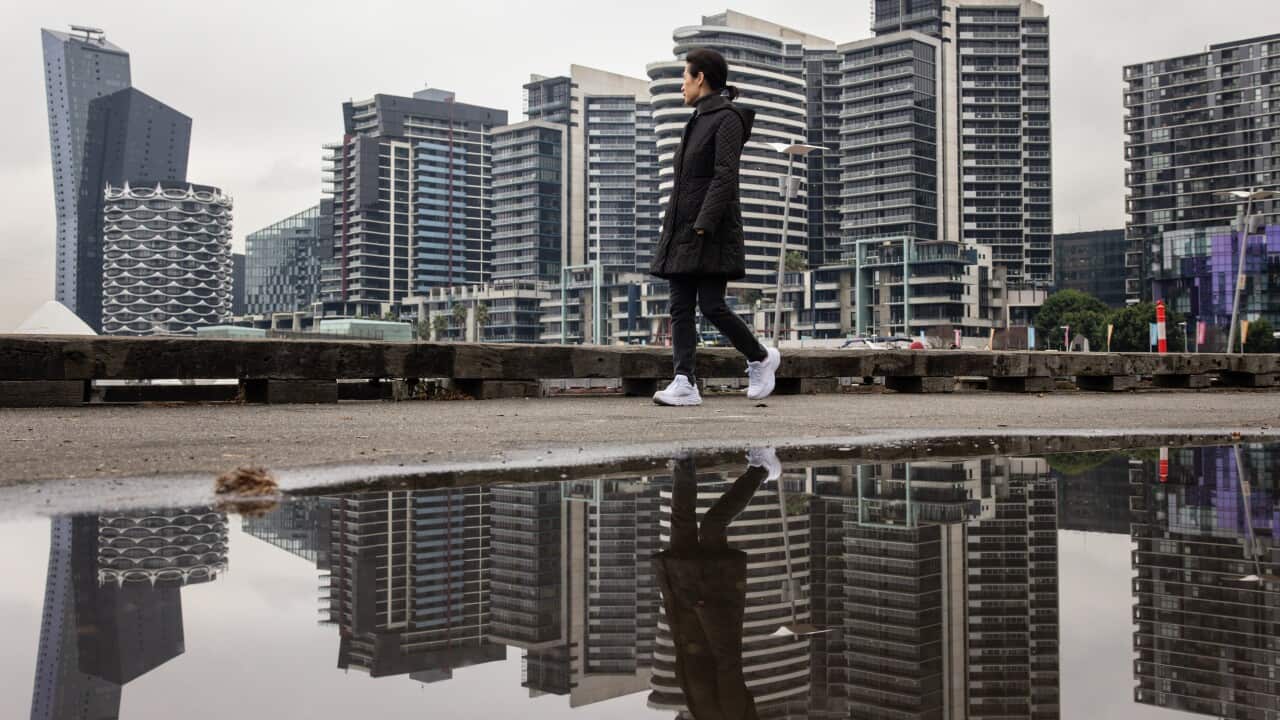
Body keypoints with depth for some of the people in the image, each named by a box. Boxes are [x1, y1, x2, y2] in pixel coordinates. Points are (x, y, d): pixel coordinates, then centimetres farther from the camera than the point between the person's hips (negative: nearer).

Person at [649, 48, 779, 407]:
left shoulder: (728, 119, -7)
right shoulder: (699, 121, 20)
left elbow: (725, 178, -17)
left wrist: (702, 227, -24)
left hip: (712, 230, -8)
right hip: (683, 230, 8)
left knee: (712, 306, -11)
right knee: (681, 307, -2)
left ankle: (761, 358, 11)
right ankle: (685, 384, -5)